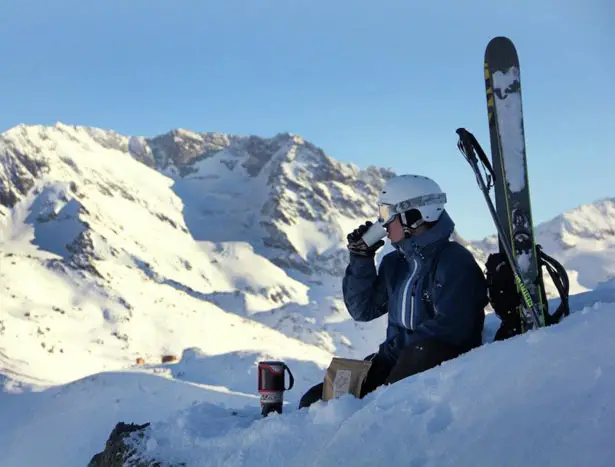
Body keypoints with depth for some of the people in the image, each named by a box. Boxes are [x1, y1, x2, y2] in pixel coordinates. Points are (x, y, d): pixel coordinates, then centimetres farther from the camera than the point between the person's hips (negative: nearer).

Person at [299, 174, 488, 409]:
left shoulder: (454, 262, -11)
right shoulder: (395, 263, 13)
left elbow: (450, 328, -20)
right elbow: (363, 310, 14)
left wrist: (395, 351, -16)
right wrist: (361, 260, 3)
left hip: (444, 365, -8)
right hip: (396, 363, 8)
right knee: (316, 400, -5)